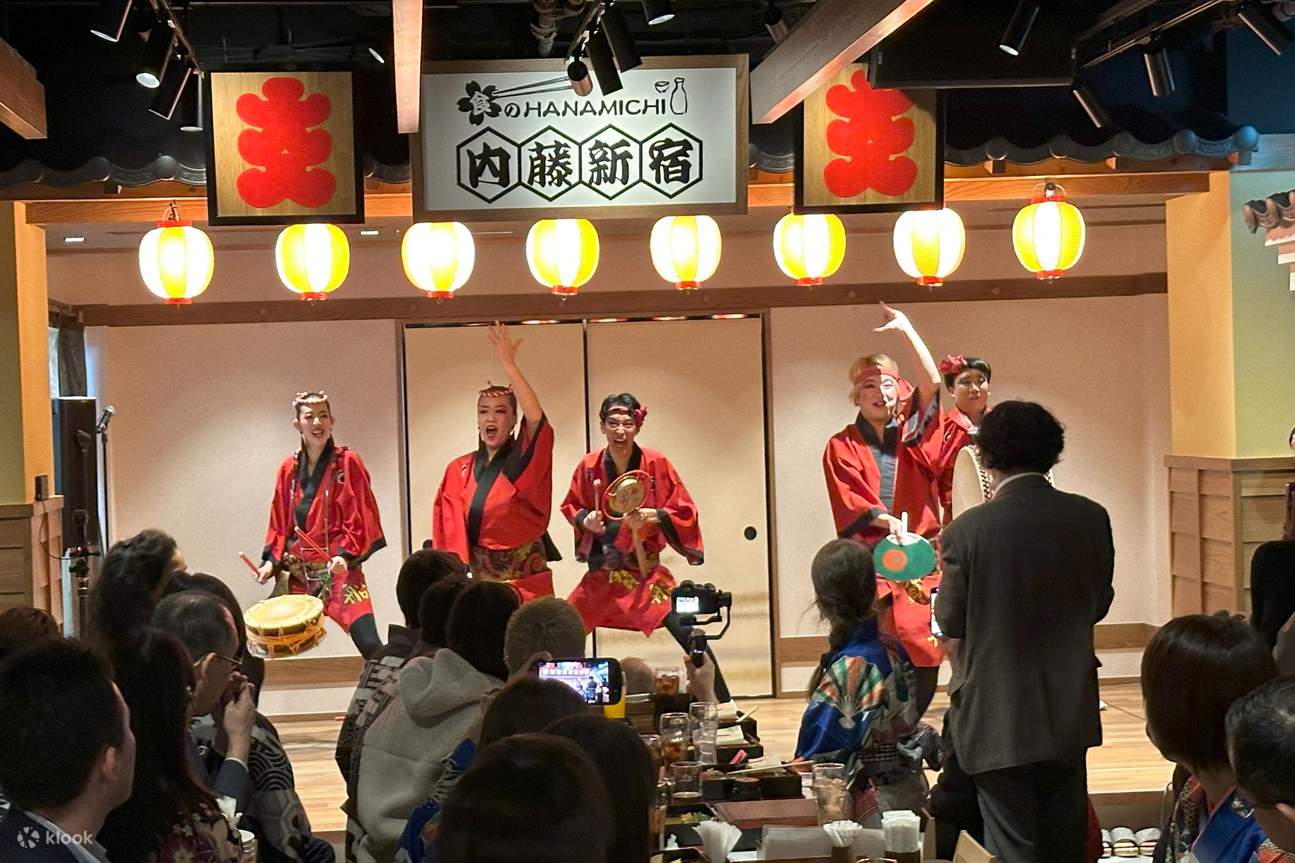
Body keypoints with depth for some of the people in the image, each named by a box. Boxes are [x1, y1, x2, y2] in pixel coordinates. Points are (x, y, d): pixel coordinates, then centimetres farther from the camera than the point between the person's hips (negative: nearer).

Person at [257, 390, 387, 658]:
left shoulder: (348, 462, -4)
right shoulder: (289, 468, 9)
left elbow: (362, 518, -6)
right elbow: (280, 523, 14)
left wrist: (346, 555, -18)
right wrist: (271, 560, 2)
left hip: (339, 568, -5)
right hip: (296, 571, 5)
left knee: (369, 644, -17)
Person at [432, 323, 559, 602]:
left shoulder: (524, 460, -3)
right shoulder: (458, 470, 6)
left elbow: (536, 419, -22)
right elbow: (448, 531, 9)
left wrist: (508, 365, -26)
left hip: (524, 578, -3)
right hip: (480, 578, 3)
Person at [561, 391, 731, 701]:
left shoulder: (656, 464, -9)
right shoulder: (589, 467, -3)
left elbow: (685, 511, -6)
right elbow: (571, 508, 12)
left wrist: (653, 515, -23)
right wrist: (586, 520, -10)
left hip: (646, 568, -3)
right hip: (604, 571, 3)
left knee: (687, 631, -18)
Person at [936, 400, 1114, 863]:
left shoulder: (968, 530, -17)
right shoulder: (1091, 518, -7)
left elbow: (950, 620, -8)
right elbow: (1099, 604, 5)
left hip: (999, 720, -4)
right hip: (1070, 715, 4)